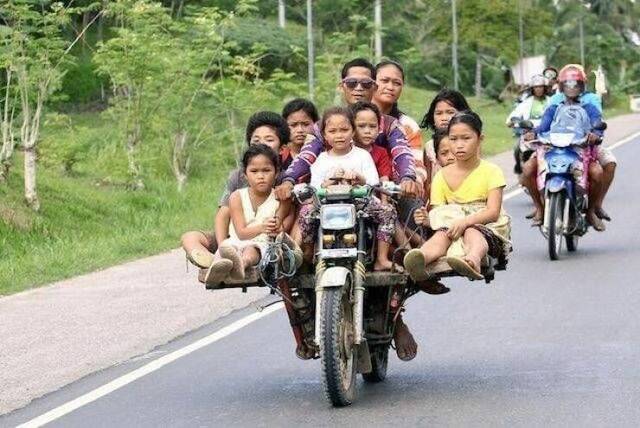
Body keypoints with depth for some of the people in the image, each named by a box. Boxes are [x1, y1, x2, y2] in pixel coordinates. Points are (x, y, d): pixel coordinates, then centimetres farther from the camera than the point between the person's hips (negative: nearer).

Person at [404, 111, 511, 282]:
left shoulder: (491, 171, 3)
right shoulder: (441, 176, 12)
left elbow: (493, 211, -10)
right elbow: (438, 209, 5)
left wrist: (465, 221, -27)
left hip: (485, 224, -2)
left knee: (472, 233, -36)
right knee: (441, 235, -31)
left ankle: (473, 260, -72)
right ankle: (421, 257, -65)